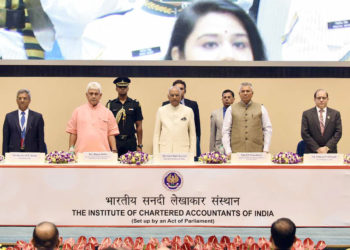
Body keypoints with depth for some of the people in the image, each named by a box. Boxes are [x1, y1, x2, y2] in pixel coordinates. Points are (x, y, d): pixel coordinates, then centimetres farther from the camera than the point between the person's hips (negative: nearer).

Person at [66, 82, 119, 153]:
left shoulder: (107, 112, 10)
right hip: (82, 152, 0)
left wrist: (114, 151, 0)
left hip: (102, 153, 0)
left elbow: (111, 134, 8)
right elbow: (73, 132, 10)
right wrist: (71, 149, 4)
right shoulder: (78, 111, 10)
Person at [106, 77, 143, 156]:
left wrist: (139, 145, 2)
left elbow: (139, 126, 7)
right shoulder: (110, 104, 6)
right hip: (114, 141, 0)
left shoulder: (135, 104, 6)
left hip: (130, 141, 0)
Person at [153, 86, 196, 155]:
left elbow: (192, 135, 7)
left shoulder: (188, 111, 6)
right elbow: (156, 134, 9)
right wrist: (156, 154, 2)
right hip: (165, 151, 0)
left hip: (182, 151, 0)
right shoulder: (161, 110, 8)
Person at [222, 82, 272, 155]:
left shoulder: (261, 108, 10)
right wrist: (228, 151, -4)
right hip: (236, 151, -1)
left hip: (257, 151, 1)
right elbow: (226, 131, 5)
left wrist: (266, 150, 0)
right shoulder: (231, 109, 8)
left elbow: (268, 129, 9)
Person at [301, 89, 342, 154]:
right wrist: (317, 148, -10)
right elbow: (304, 134, -2)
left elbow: (338, 132, 1)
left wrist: (327, 147, -10)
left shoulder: (335, 114, 7)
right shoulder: (306, 114, 3)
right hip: (312, 152, -1)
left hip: (330, 151, 1)